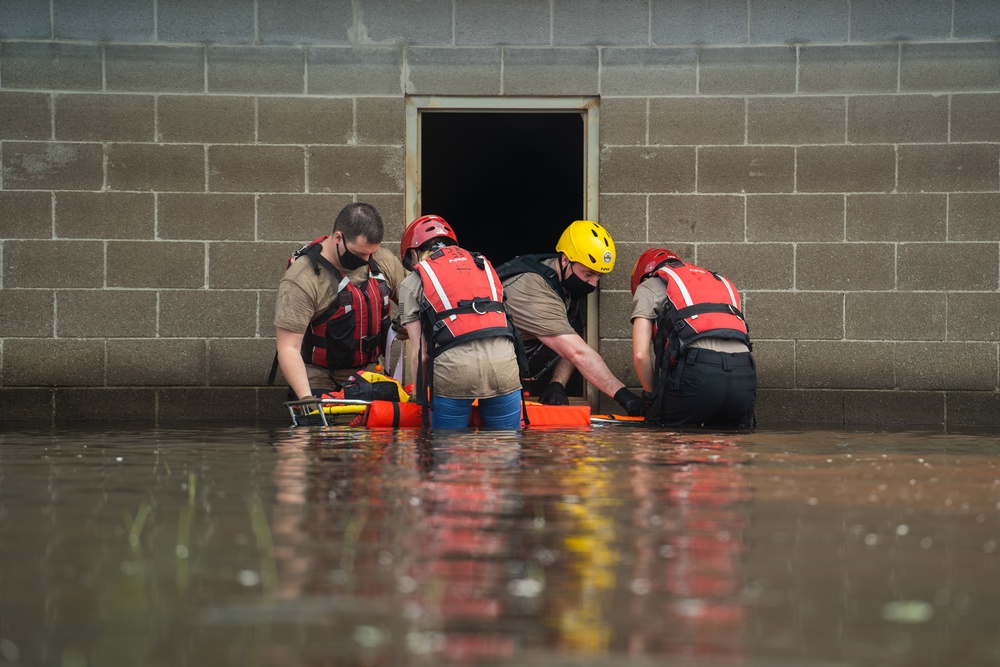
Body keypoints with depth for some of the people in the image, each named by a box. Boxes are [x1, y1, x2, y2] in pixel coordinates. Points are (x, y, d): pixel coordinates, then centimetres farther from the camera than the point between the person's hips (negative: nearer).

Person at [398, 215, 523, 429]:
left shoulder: (412, 282, 16)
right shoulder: (483, 264, 28)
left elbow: (419, 353, 10)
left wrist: (420, 395, 24)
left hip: (455, 368, -3)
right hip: (504, 361, 3)